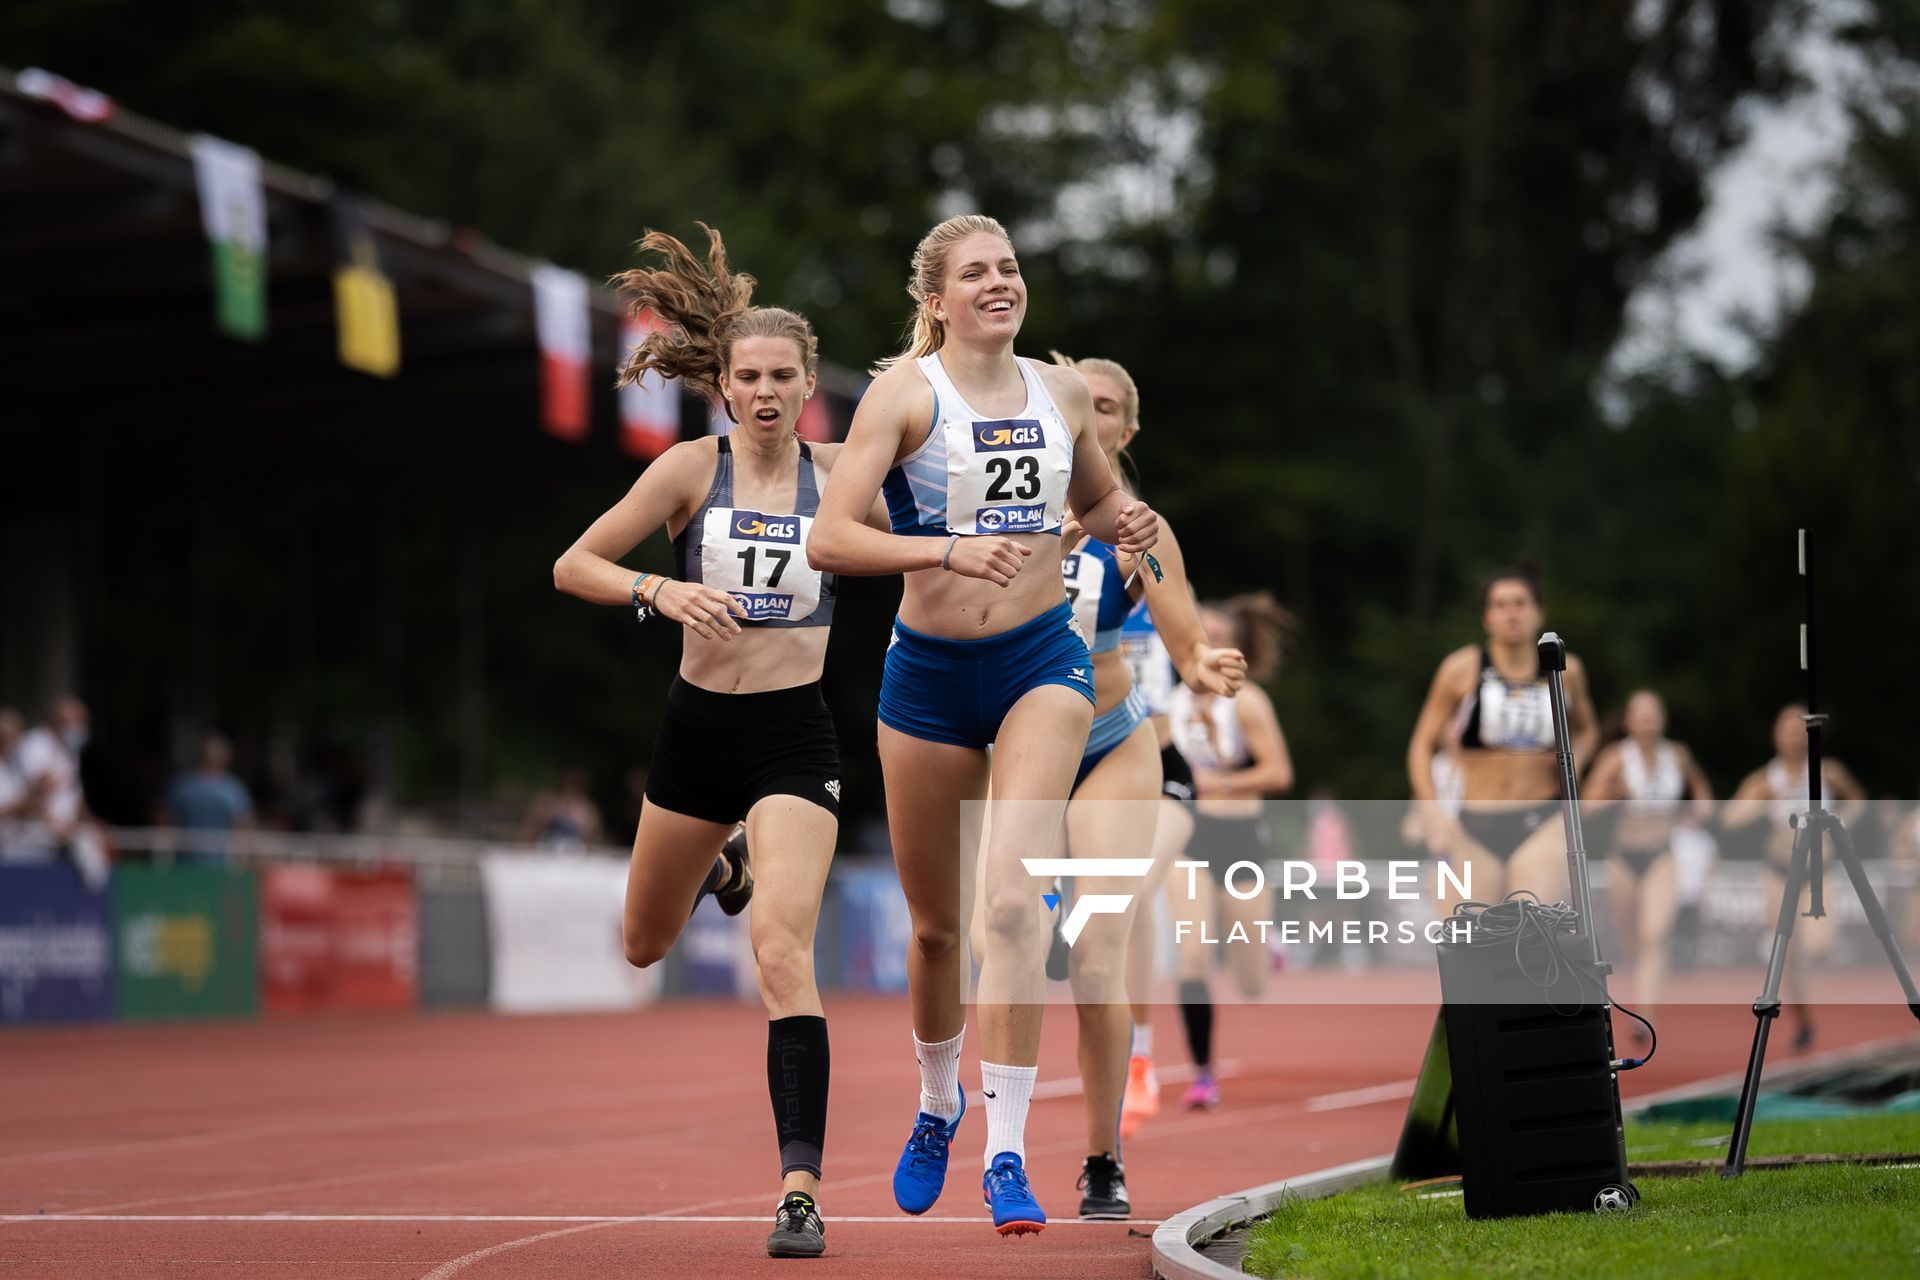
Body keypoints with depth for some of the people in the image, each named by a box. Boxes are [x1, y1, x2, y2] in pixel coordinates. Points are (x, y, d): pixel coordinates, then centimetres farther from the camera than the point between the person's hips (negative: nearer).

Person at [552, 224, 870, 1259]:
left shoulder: (837, 474, -2)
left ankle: (800, 1186, -21)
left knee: (781, 948, -20)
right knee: (644, 946, 21)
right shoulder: (691, 469, -5)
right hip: (697, 728, 2)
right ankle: (716, 871, 58)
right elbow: (572, 567, -6)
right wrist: (659, 590, -24)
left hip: (795, 738, -2)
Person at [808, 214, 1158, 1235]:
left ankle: (1007, 1152, -18)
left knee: (1011, 898, -18)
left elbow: (1096, 501, 25)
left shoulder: (1062, 393, 5)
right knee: (935, 922, 12)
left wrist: (1125, 525, 1)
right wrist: (951, 549, -30)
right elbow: (828, 539, -17)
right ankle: (937, 1102, 41)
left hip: (1041, 661, 1)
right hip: (929, 671, -1)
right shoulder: (905, 391, -8)